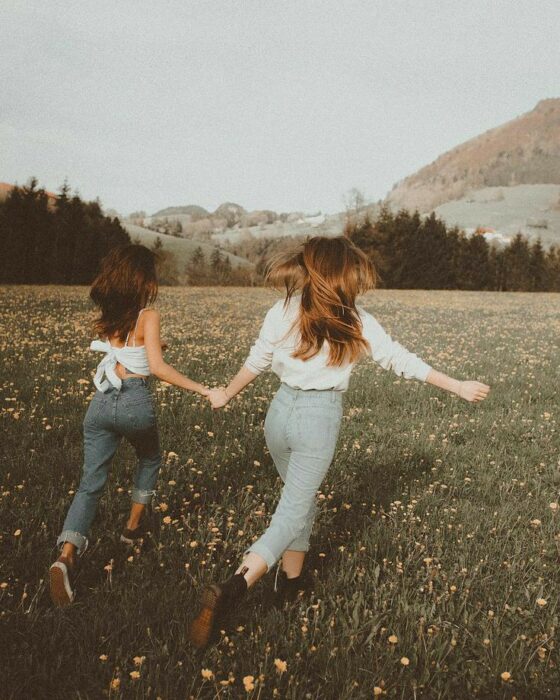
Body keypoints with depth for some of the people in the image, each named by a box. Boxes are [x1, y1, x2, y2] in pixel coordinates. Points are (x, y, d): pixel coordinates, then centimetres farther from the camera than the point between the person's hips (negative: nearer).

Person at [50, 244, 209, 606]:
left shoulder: (106, 315, 10)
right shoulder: (148, 316, -9)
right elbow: (158, 367, -16)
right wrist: (201, 389, -14)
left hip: (101, 402, 4)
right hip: (135, 401, -4)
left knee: (91, 482, 4)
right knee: (150, 460, 28)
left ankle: (66, 556, -15)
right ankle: (134, 526, 35)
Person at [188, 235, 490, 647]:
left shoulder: (283, 312, 0)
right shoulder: (356, 322, -6)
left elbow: (256, 363, 4)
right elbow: (403, 361, -2)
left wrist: (226, 395, 22)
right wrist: (459, 387, 8)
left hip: (282, 411, 4)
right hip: (320, 418, -4)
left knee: (301, 499, 24)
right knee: (292, 512, -2)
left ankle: (293, 582, 34)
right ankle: (233, 589, -20)